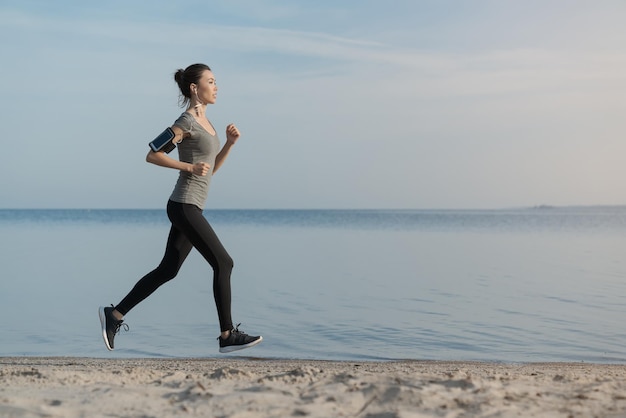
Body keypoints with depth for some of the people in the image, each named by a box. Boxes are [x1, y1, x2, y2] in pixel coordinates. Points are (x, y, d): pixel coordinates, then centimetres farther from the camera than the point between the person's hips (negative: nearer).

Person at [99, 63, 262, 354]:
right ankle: (227, 335, -3)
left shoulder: (204, 121, 17)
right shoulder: (186, 122, -10)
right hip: (185, 206, -9)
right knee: (223, 263, -9)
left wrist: (230, 143, 7)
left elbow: (213, 167, 21)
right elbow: (152, 156, -13)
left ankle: (114, 314, 18)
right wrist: (190, 167, -19)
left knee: (167, 270, 12)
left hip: (190, 208, 9)